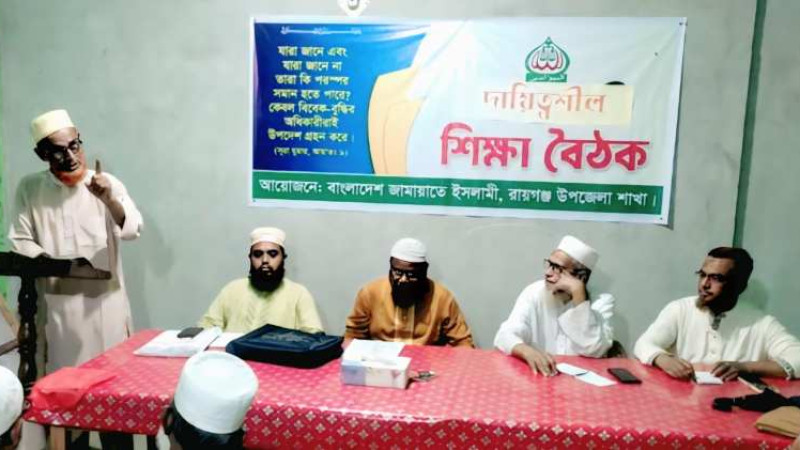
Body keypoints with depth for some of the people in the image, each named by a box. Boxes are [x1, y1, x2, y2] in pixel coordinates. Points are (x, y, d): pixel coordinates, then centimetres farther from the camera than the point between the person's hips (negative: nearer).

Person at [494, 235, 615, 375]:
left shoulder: (602, 301, -6)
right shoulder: (534, 292, -4)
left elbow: (593, 350, -20)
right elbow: (504, 336, -15)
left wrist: (578, 292, -22)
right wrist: (527, 351, -36)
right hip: (538, 374, 1)